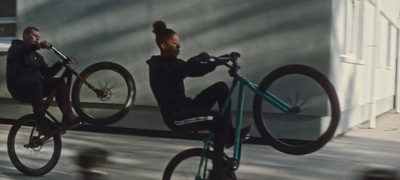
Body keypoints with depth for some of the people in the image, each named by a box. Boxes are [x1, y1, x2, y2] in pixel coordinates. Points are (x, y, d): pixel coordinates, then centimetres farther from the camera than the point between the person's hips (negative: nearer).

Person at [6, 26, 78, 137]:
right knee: (36, 82, -37)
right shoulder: (16, 46, 6)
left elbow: (47, 73, 14)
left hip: (34, 88, 6)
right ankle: (44, 126, -41)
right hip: (19, 88, -6)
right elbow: (18, 52, -21)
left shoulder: (37, 56, 25)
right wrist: (37, 46, -40)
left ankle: (69, 117, -22)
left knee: (59, 82, -15)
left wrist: (60, 64, -3)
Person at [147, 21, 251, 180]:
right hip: (176, 117, -9)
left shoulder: (174, 63, 15)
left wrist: (219, 61, -6)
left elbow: (197, 70, 9)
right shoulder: (158, 66, -12)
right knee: (221, 121, -23)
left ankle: (229, 134, 6)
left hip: (186, 108, 9)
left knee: (221, 87, 1)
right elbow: (175, 78, -33)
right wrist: (197, 59, -35)